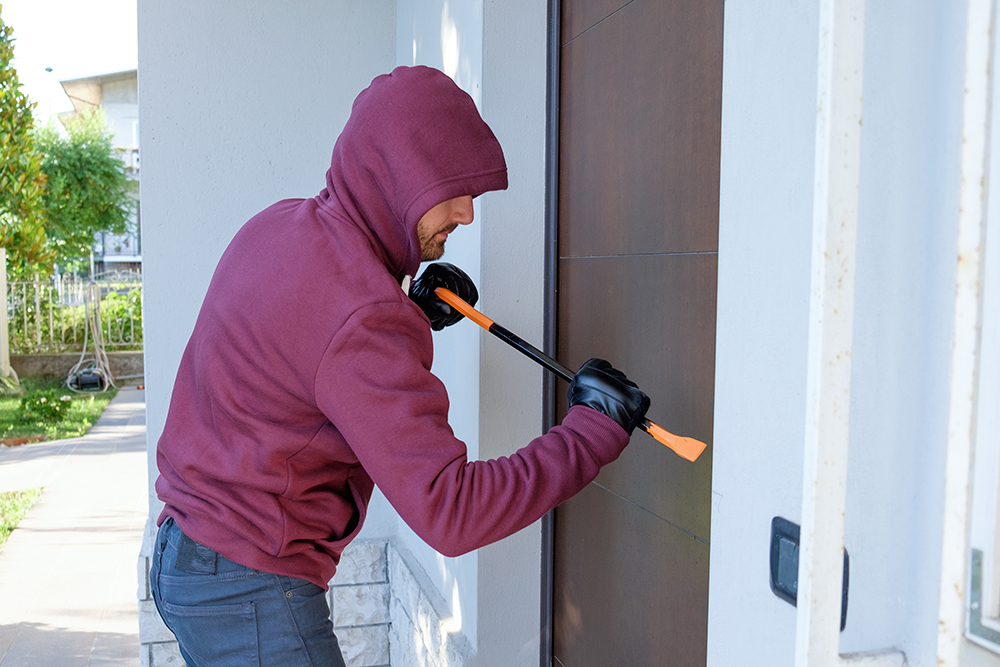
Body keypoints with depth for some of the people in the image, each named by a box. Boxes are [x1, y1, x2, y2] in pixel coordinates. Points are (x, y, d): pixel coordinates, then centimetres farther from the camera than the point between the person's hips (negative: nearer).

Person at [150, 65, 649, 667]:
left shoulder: (279, 225, 0)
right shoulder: (364, 319, -28)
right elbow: (450, 513, -29)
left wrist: (413, 314, 2)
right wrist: (593, 430, -22)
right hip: (250, 593, -9)